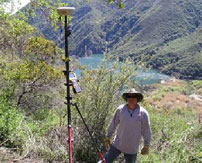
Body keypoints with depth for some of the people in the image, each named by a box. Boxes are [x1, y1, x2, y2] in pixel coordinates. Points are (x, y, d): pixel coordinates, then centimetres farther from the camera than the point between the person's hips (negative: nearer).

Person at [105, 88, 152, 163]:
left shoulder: (143, 113, -11)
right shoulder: (120, 109, -8)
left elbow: (146, 131, -3)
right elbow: (113, 124, 4)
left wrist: (146, 146, 0)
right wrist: (108, 138, 9)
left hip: (132, 148, -1)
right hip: (117, 144, 1)